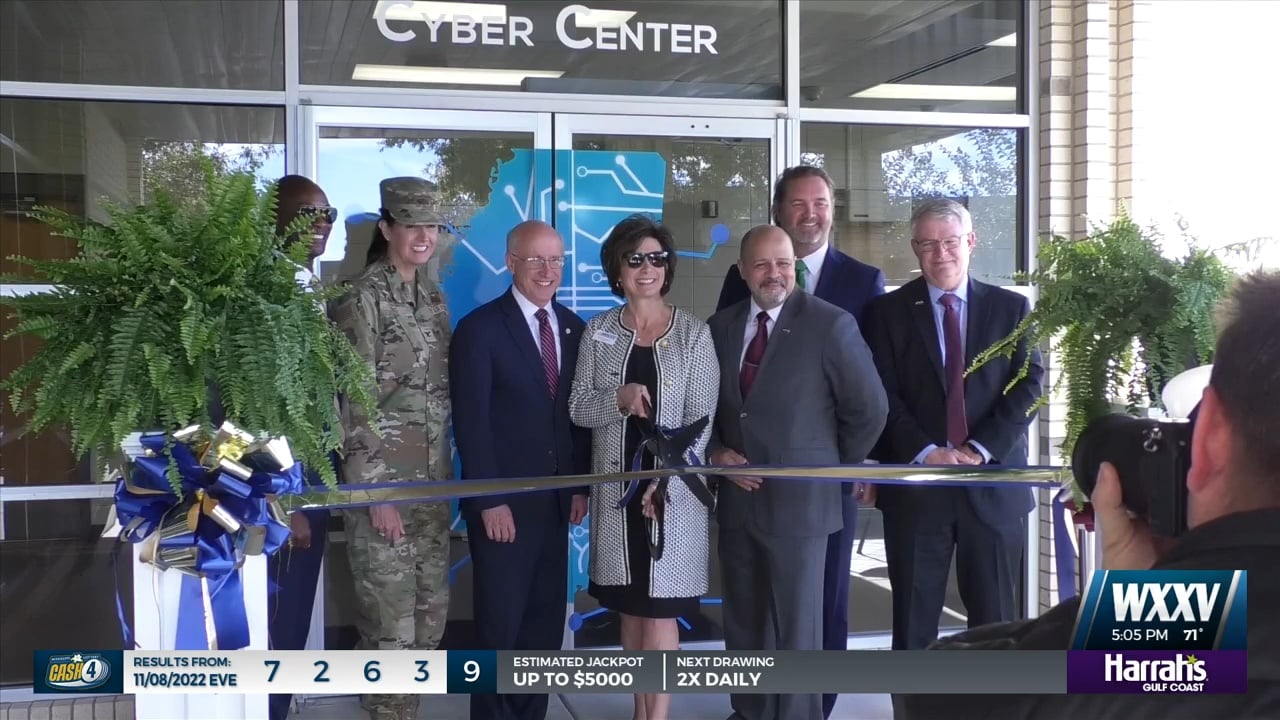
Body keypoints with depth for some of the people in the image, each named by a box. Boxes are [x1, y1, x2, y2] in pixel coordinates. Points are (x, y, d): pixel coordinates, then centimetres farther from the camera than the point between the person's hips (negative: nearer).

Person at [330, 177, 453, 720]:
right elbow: (352, 402, -14)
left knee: (431, 615, 13)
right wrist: (373, 493, -17)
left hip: (432, 483, 7)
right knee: (390, 622, -2)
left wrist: (447, 476, 15)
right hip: (382, 483, -7)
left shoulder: (434, 298, 11)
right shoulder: (362, 299, -10)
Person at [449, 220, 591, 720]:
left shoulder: (572, 327, 10)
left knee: (546, 623, 9)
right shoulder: (480, 328, -7)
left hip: (556, 501, 5)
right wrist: (489, 501, -15)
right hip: (503, 504, -5)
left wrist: (581, 484, 7)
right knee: (500, 624, 2)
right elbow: (471, 423, -11)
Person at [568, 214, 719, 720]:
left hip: (675, 486, -3)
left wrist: (665, 477, -16)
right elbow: (577, 409, 1)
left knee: (660, 606, -1)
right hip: (616, 485, 3)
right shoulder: (598, 331, 5)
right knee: (630, 605, 10)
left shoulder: (693, 332, -3)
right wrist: (618, 398, -19)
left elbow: (702, 417, -6)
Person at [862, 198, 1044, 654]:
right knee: (913, 620, 5)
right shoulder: (889, 311, 4)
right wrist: (925, 452, -15)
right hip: (916, 486, -1)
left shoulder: (1011, 308, 8)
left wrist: (981, 449, -12)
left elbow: (1029, 386, 0)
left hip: (994, 484, 1)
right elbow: (883, 396, -3)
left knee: (995, 621, 6)